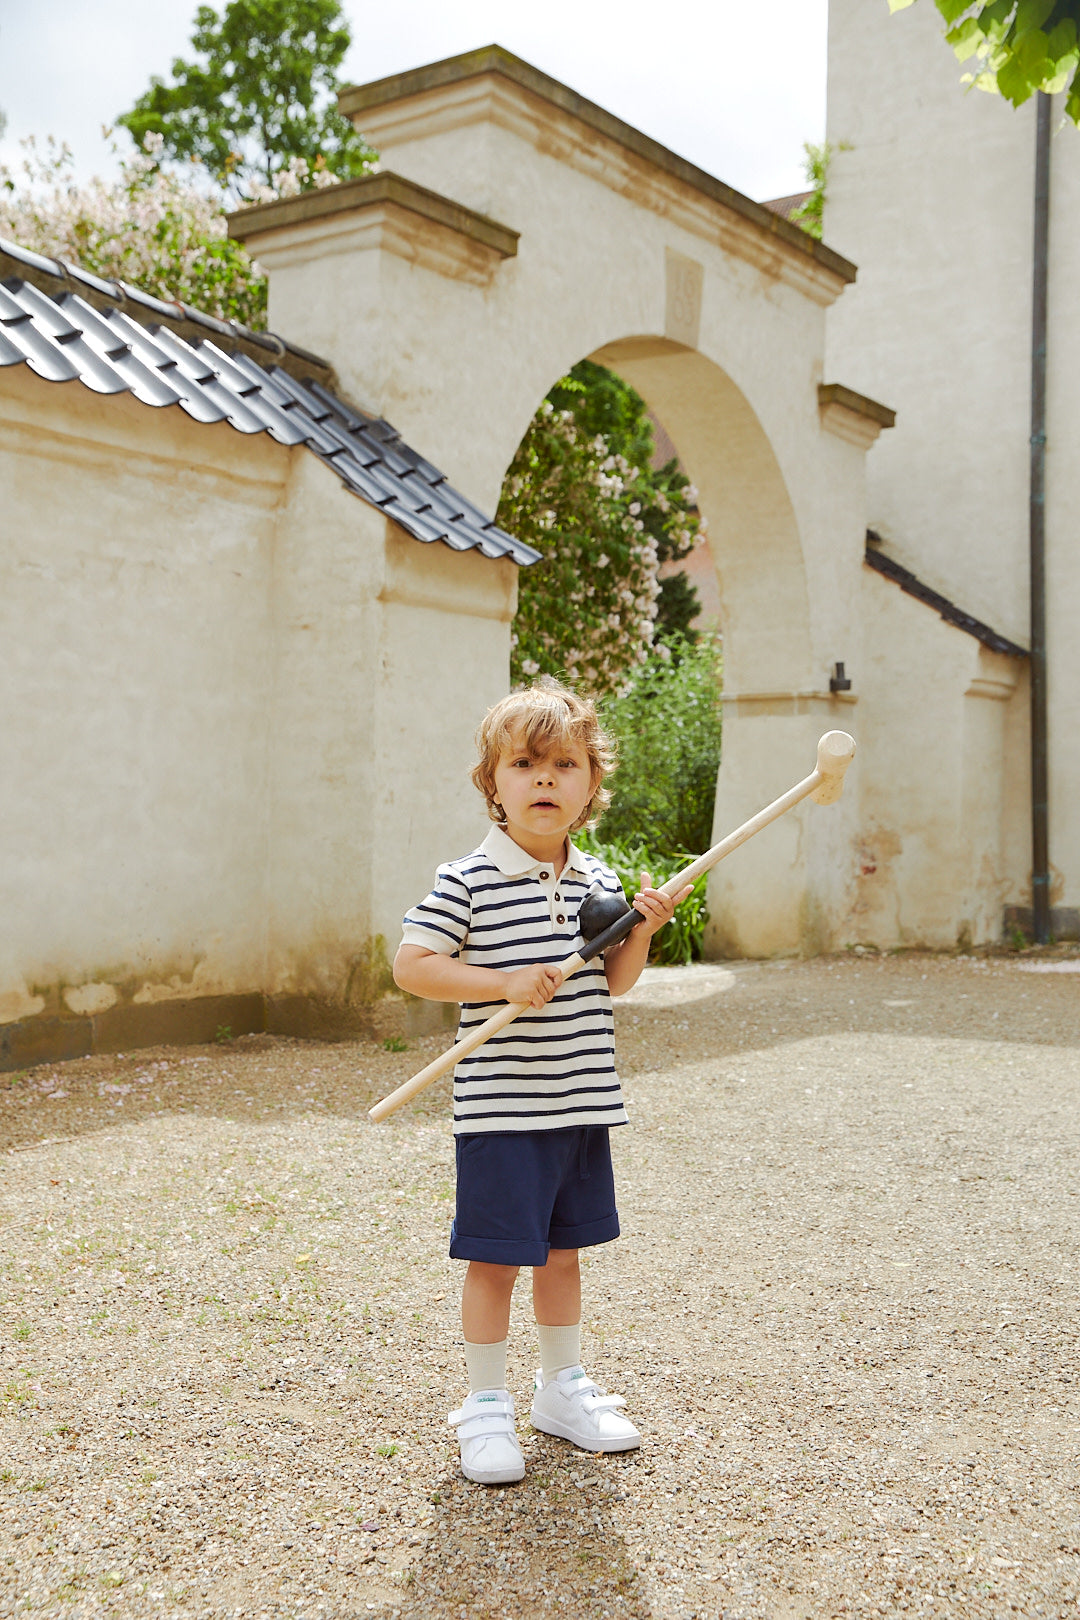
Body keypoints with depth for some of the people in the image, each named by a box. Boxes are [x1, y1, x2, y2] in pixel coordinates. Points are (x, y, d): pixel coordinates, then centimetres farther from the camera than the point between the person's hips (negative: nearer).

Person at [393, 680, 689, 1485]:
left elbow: (613, 983, 12)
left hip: (583, 1104, 6)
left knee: (563, 1250, 18)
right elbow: (411, 965, -14)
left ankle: (563, 1389, 34)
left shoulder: (599, 882, 7)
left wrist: (642, 931, -7)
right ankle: (486, 1409, 19)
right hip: (501, 1110, -5)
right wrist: (506, 982, -22)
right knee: (496, 1260, 2)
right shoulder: (468, 881, -11)